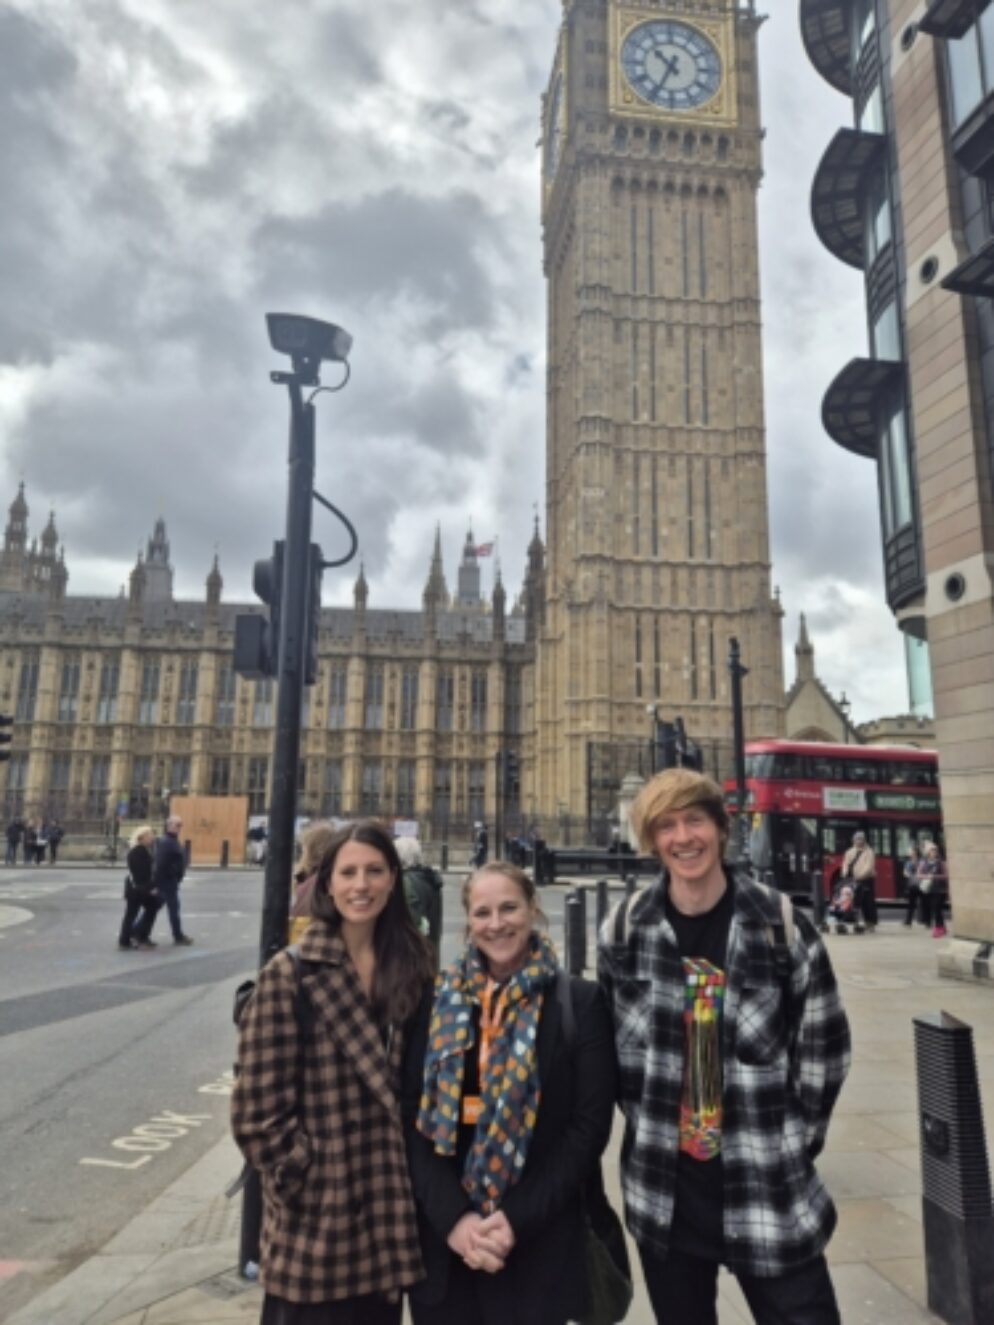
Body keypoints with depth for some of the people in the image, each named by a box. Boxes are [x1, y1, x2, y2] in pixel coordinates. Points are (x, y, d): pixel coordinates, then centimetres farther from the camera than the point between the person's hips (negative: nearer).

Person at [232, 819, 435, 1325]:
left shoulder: (411, 968, 2)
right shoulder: (289, 974, -14)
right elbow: (258, 1106, -13)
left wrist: (407, 1177, 7)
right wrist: (302, 1179, -10)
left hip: (388, 1204, 5)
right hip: (316, 1212, -4)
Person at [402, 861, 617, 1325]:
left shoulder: (580, 1002, -4)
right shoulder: (440, 1001, 2)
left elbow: (589, 1127, -7)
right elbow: (412, 1117, -1)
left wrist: (518, 1220, -12)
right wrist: (452, 1216, -11)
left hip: (537, 1246, -2)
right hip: (443, 1240, 2)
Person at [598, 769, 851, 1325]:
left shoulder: (783, 926, -10)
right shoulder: (623, 932, -5)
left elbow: (825, 1048, -1)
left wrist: (793, 1142, 0)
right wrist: (650, 1125, 5)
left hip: (769, 1185, -1)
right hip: (663, 1190, 2)